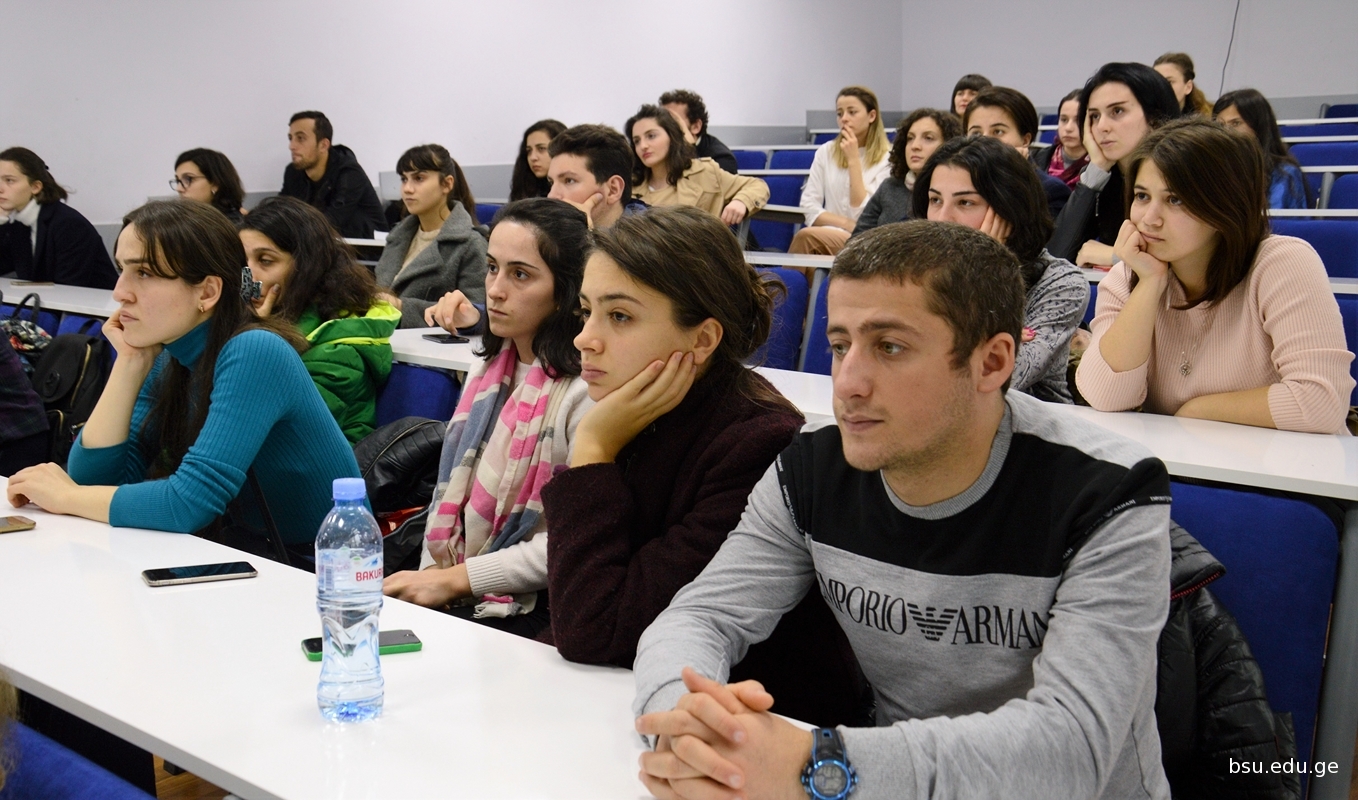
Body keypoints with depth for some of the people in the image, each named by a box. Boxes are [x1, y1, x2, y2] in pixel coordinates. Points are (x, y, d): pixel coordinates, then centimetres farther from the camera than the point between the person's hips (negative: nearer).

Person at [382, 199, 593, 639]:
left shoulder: (586, 390, -14)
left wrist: (455, 579, -15)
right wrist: (429, 577, 1)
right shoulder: (487, 369, 12)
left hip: (531, 615, -7)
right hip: (454, 600, 7)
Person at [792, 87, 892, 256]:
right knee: (806, 237, -31)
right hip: (829, 236, 3)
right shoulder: (826, 152, 11)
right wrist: (846, 224, -12)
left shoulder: (887, 158, -1)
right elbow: (809, 207, 4)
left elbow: (865, 217, -8)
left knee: (807, 236, -30)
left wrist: (853, 160, -10)